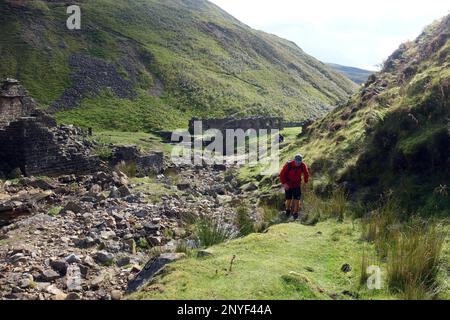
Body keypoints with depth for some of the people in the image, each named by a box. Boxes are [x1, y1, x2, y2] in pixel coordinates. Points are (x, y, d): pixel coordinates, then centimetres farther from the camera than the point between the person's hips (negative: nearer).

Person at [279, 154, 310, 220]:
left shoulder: (303, 165, -14)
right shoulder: (288, 165, -21)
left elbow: (306, 174, 4)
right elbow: (282, 174, -14)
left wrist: (306, 182, 2)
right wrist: (284, 183, -23)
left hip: (297, 185, 2)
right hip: (288, 185, -2)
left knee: (297, 199, -7)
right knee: (289, 199, 1)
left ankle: (296, 213, 9)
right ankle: (288, 210, 30)